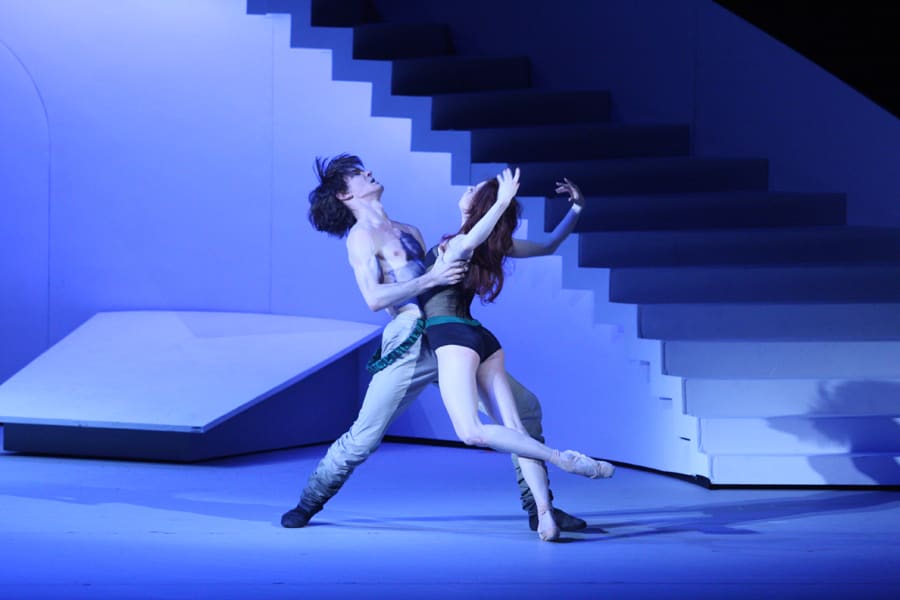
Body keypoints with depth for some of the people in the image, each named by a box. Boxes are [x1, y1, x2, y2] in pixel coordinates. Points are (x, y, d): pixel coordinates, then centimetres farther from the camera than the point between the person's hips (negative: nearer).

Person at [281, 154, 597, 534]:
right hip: (410, 344, -7)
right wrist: (432, 278, -21)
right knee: (363, 438, -9)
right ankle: (307, 505, 14)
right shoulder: (361, 236, 0)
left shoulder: (409, 232, 24)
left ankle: (538, 508, 6)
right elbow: (374, 298, -13)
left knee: (525, 407, 1)